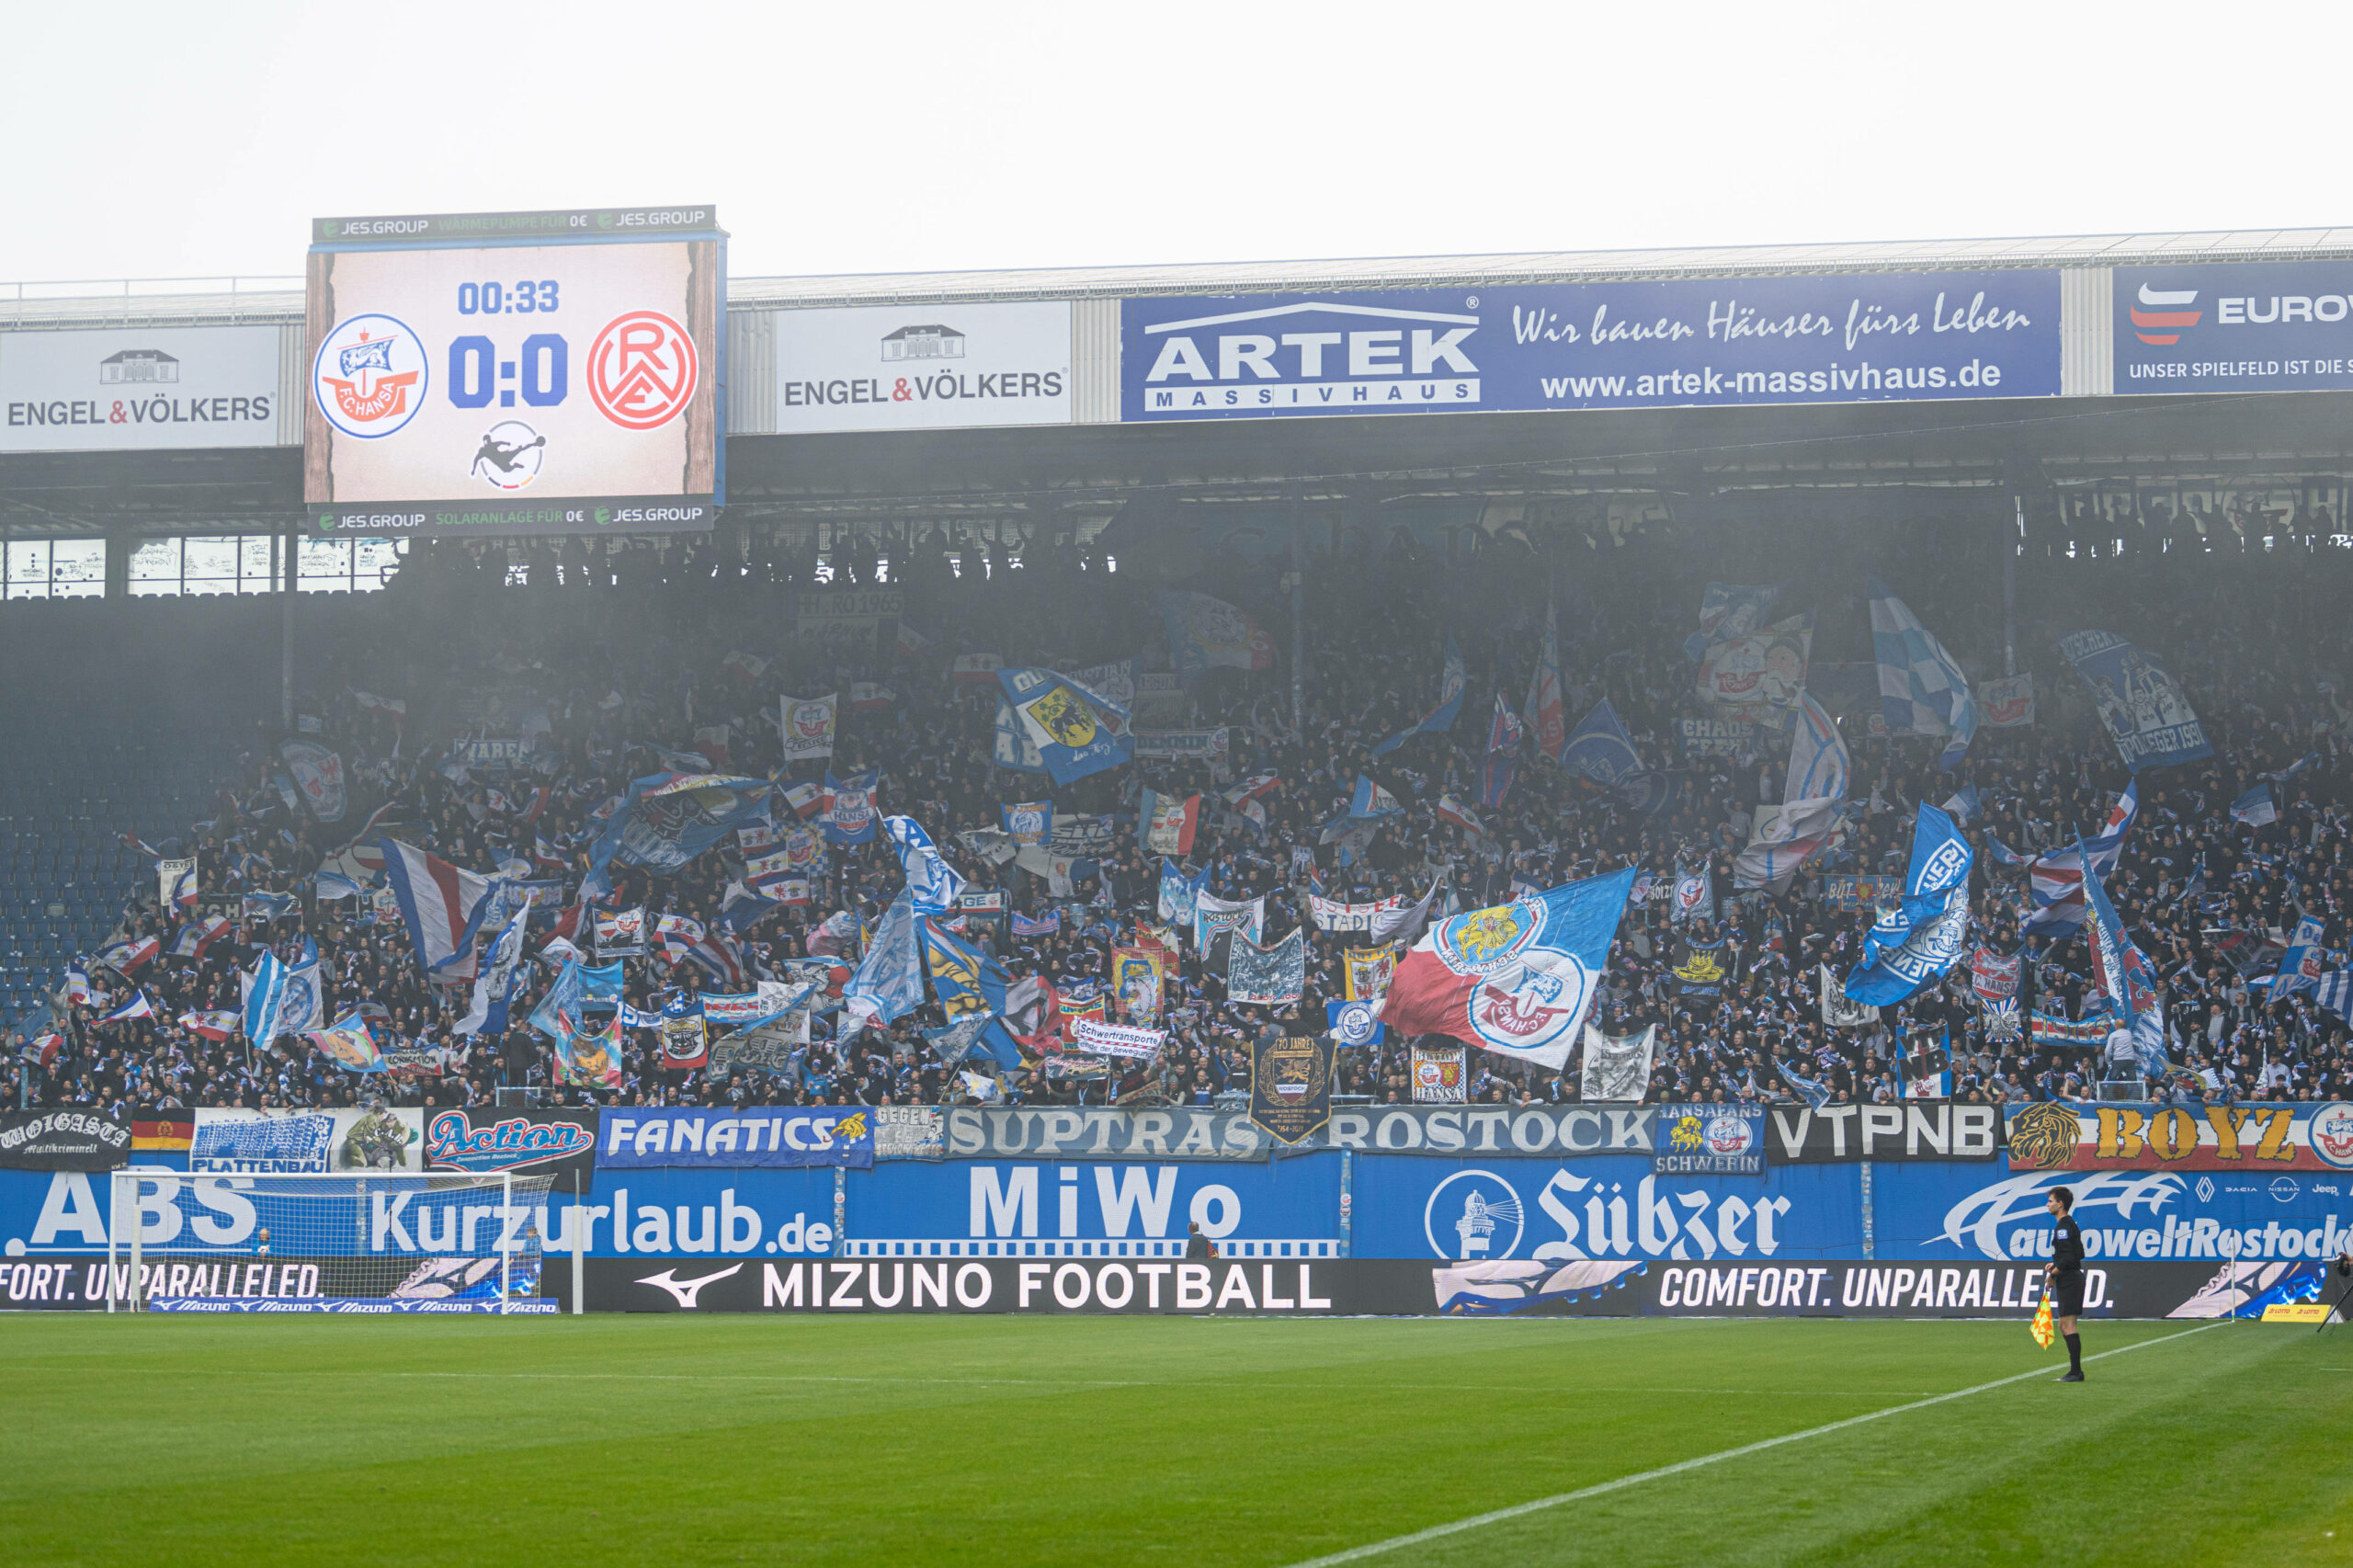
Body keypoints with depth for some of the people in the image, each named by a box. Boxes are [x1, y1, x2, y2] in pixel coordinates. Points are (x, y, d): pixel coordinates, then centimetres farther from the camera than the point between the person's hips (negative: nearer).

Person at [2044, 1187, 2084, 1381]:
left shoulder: (2063, 1227, -15)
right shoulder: (2069, 1224, 17)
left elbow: (2069, 1257, -22)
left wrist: (2053, 1274, -13)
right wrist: (2054, 1265, 17)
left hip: (2069, 1282, -11)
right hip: (2069, 1281, 11)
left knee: (2068, 1325, -10)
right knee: (2063, 1326, 14)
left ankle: (2076, 1371, -11)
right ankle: (2075, 1370, 16)